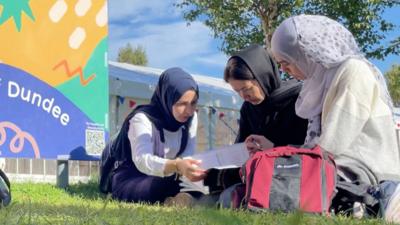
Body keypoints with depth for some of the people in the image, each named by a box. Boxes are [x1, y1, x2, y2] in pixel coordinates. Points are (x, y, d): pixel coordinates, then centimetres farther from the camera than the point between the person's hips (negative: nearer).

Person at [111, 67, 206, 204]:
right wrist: (177, 166, -60)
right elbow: (143, 161, -40)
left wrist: (188, 169, -38)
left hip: (165, 182, 8)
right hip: (130, 182, -8)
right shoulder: (142, 119, -22)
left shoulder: (191, 118, -1)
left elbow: (188, 157, -11)